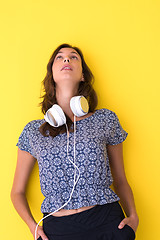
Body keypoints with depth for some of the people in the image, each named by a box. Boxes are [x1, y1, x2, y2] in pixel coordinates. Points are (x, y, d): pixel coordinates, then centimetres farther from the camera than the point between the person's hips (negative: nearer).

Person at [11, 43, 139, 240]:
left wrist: (133, 216, -4)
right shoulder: (33, 132, 4)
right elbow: (17, 192, 11)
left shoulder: (106, 120, 4)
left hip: (107, 224, 0)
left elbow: (120, 180, 11)